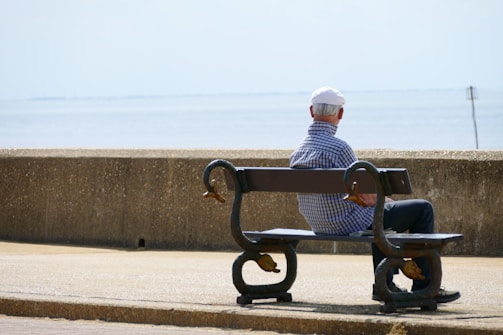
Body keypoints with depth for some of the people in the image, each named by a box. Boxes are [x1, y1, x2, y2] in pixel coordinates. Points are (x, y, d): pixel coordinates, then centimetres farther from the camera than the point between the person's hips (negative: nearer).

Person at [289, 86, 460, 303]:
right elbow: (367, 197, -18)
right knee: (422, 209, 4)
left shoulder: (296, 153, 3)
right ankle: (424, 287, 5)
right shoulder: (338, 147, -22)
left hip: (322, 227, 9)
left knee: (383, 211, 36)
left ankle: (384, 285, 34)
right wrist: (386, 201, 5)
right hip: (353, 224, -9)